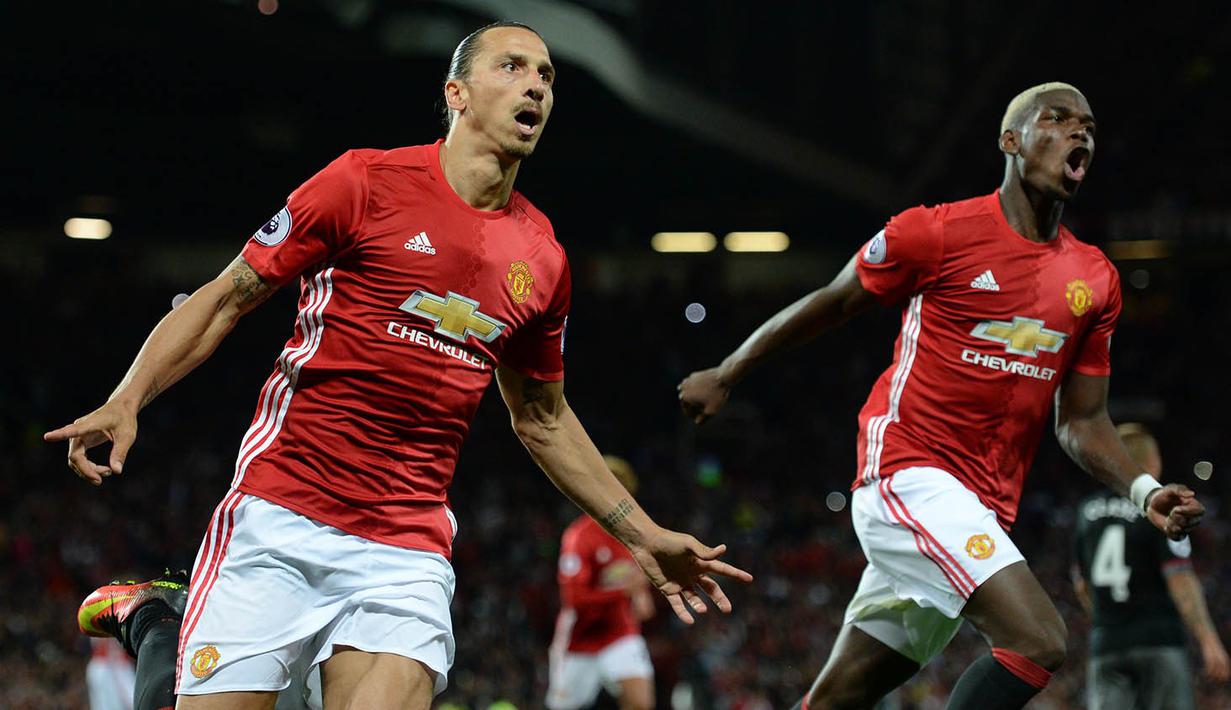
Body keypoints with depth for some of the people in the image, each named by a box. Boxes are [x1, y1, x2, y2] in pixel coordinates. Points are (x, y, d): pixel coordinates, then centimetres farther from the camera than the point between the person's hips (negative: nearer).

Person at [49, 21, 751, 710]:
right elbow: (227, 298, 2)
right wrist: (128, 400, -11)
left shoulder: (543, 259, 10)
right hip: (279, 522, -3)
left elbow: (543, 421, 23)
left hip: (409, 553, 3)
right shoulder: (366, 182, -1)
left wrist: (644, 536, 22)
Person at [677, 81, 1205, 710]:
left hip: (984, 511, 7)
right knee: (1038, 642, -25)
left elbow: (1081, 422, 16)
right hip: (908, 471, -7)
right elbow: (830, 304, 7)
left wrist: (1144, 492, -3)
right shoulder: (938, 232, -6)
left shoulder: (1095, 280, 11)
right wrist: (724, 376, 16)